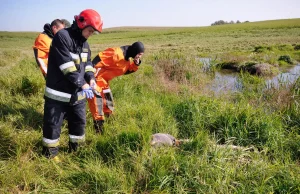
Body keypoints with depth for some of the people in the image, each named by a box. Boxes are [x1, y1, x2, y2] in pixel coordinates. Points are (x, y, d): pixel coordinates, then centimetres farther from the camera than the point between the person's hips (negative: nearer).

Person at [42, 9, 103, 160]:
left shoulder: (84, 42, 9)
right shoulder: (62, 36, -18)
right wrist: (82, 83, -28)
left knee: (79, 122, 16)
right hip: (58, 92, -7)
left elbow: (87, 62, 13)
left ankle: (75, 149, 35)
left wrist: (90, 77, -8)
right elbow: (66, 65, -25)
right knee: (53, 124, 5)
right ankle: (50, 153, 24)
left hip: (77, 93, 8)